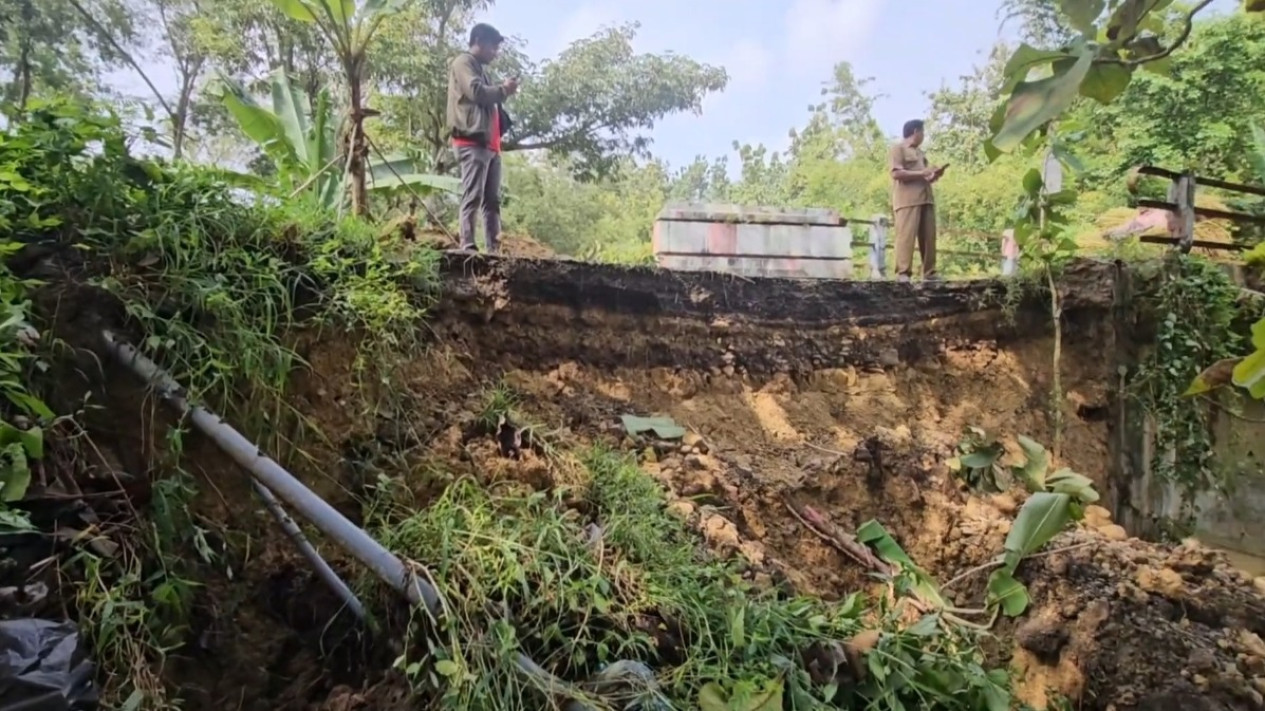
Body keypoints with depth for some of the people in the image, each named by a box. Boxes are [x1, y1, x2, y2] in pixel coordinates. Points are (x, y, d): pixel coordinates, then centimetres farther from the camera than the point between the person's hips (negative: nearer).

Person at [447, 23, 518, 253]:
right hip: (473, 141, -9)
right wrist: (503, 89, -1)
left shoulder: (481, 69, 30)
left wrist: (503, 92, 13)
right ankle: (467, 247, -18)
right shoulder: (463, 62, 2)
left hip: (490, 142, 10)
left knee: (492, 199, 3)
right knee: (473, 196, -15)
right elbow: (476, 92, -14)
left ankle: (494, 249, 1)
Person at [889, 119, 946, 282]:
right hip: (907, 200, -8)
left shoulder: (920, 151, 26)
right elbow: (897, 173, -13)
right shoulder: (898, 148, 1)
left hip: (926, 199, 8)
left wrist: (933, 176, 10)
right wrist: (922, 173, -12)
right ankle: (903, 273, -16)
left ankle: (929, 273, 4)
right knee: (907, 236, -14)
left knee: (929, 237, 2)